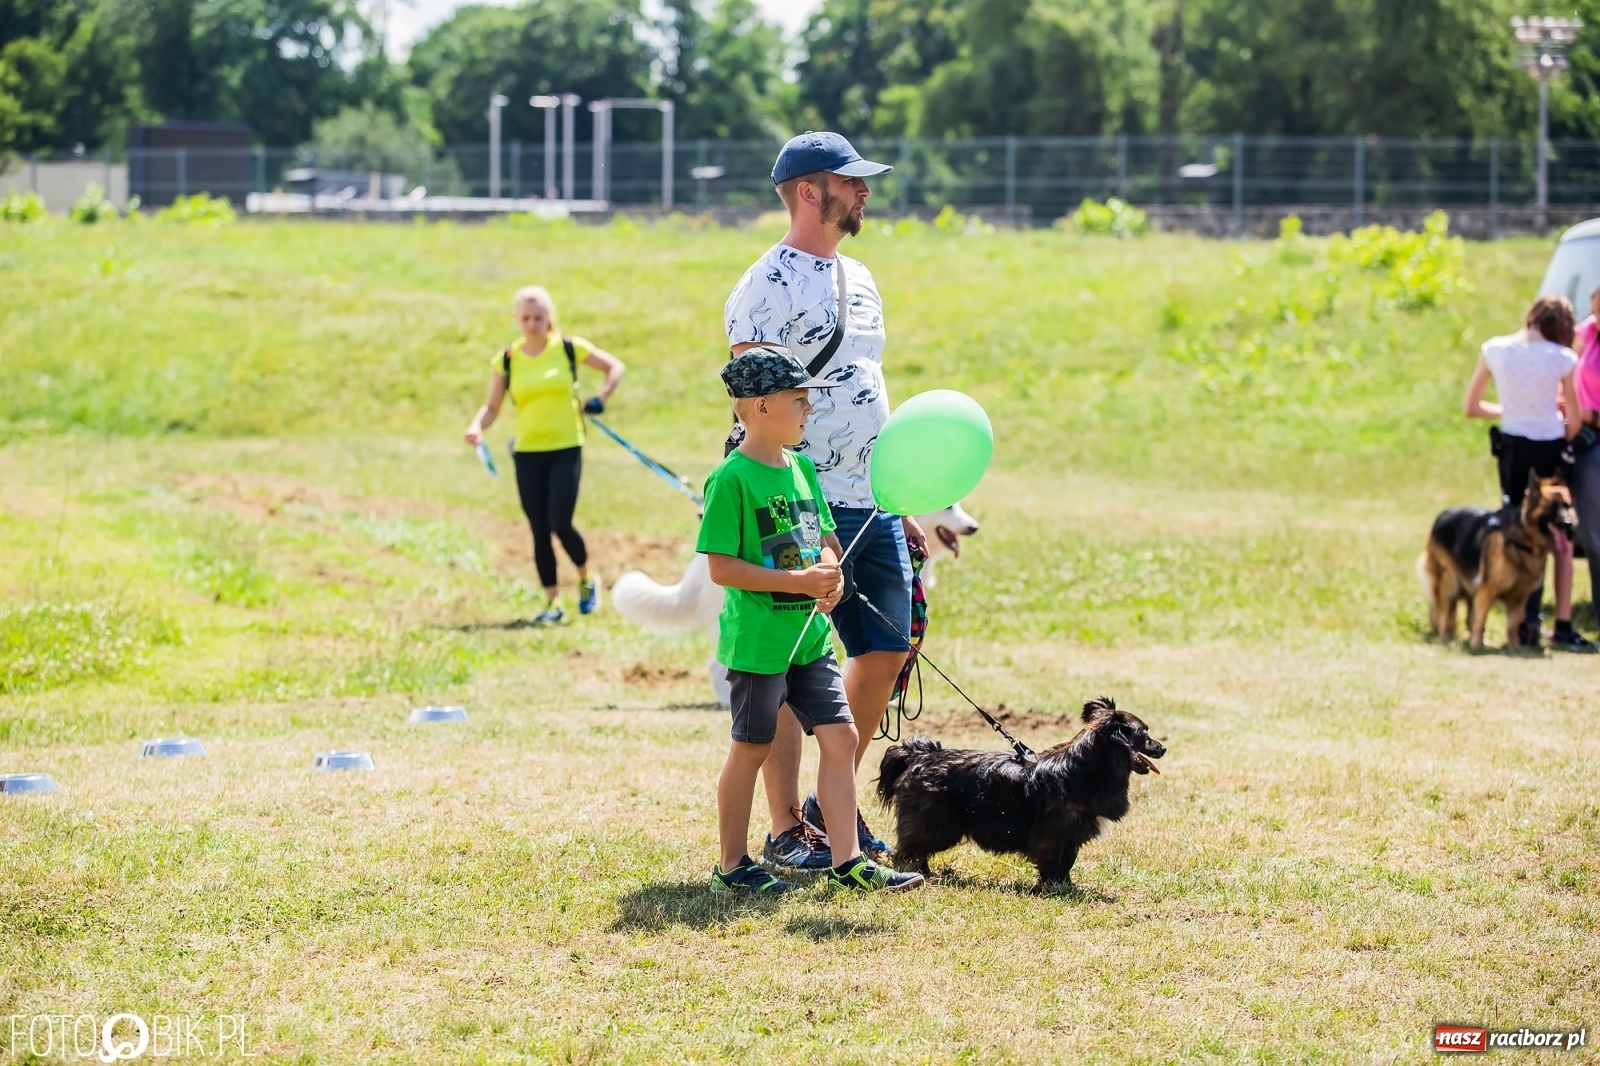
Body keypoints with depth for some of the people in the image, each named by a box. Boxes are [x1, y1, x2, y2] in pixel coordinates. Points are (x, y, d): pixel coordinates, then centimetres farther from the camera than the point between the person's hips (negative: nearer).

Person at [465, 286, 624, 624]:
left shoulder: (569, 348, -2)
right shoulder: (506, 360, 2)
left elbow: (615, 367, 8)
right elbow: (492, 407, 4)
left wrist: (599, 400, -4)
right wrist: (477, 426, -16)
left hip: (566, 448, -2)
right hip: (527, 453, 2)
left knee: (560, 523, -12)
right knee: (540, 530, 2)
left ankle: (587, 579, 15)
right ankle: (553, 602, 11)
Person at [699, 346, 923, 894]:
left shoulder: (802, 468, 10)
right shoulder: (732, 479, -14)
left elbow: (825, 539, 18)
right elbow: (721, 567, -18)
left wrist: (830, 571, -5)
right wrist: (800, 581, -22)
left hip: (810, 637, 7)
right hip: (757, 639, -7)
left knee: (840, 736, 3)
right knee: (751, 747, 3)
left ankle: (847, 862, 7)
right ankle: (732, 865, 15)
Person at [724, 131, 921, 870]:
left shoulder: (859, 280, 16)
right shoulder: (767, 287, -11)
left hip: (874, 505, 8)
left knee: (886, 655, 9)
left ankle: (832, 806, 22)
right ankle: (786, 830, 2)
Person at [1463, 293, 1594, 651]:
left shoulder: (1495, 350, -4)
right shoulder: (1562, 359, -11)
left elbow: (1472, 407, 3)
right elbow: (1574, 421, -4)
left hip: (1512, 447, 3)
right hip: (1550, 449, -3)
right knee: (1561, 540, 6)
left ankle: (1525, 623, 8)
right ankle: (1563, 627, 1)